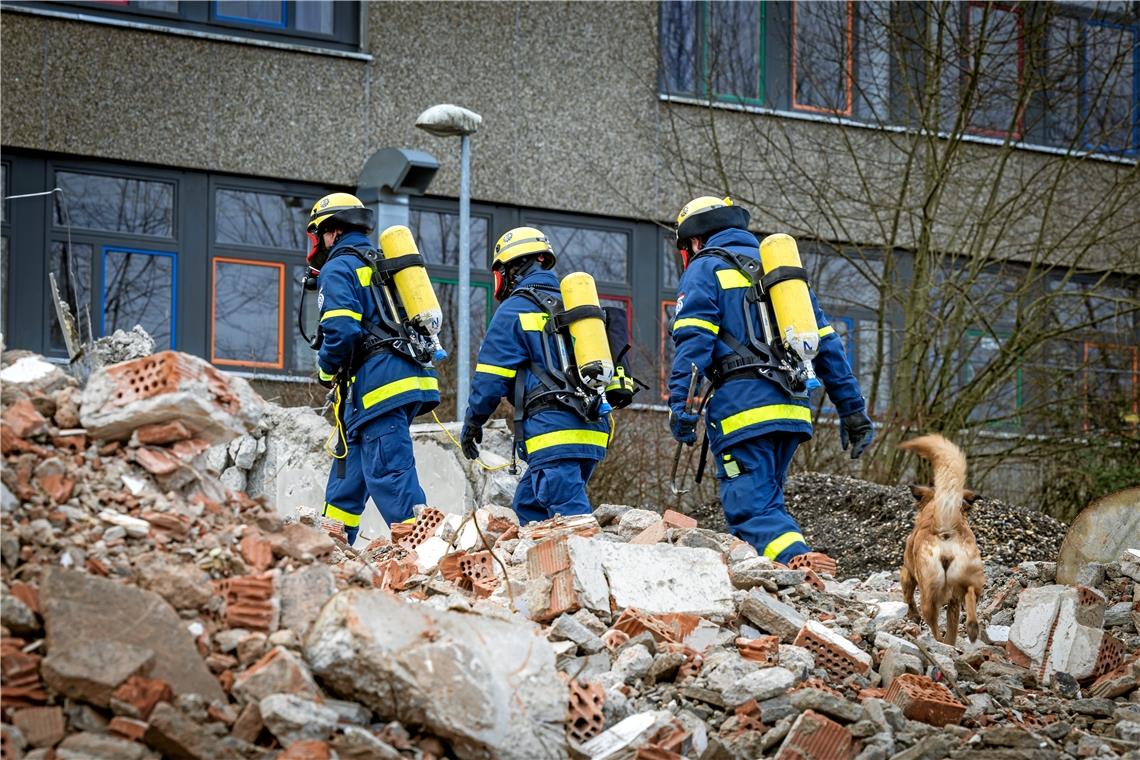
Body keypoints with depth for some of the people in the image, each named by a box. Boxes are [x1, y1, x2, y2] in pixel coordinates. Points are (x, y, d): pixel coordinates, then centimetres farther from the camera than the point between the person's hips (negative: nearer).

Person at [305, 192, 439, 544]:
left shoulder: (338, 268, -2)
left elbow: (341, 330, -16)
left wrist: (326, 370, 2)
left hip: (380, 383, -9)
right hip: (412, 376, 9)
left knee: (389, 471, -13)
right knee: (351, 461, 17)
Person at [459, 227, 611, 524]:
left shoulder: (514, 310, 1)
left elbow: (491, 378, 0)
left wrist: (472, 423, 13)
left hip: (553, 432, -8)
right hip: (594, 430, 8)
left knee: (571, 515, -14)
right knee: (528, 506, 15)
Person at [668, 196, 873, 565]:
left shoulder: (705, 269, 6)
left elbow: (692, 342, -10)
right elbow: (826, 343, 23)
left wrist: (681, 407, -17)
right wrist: (852, 407, 22)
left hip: (742, 409, -7)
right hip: (793, 410, 7)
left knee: (752, 510, -10)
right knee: (765, 504, 17)